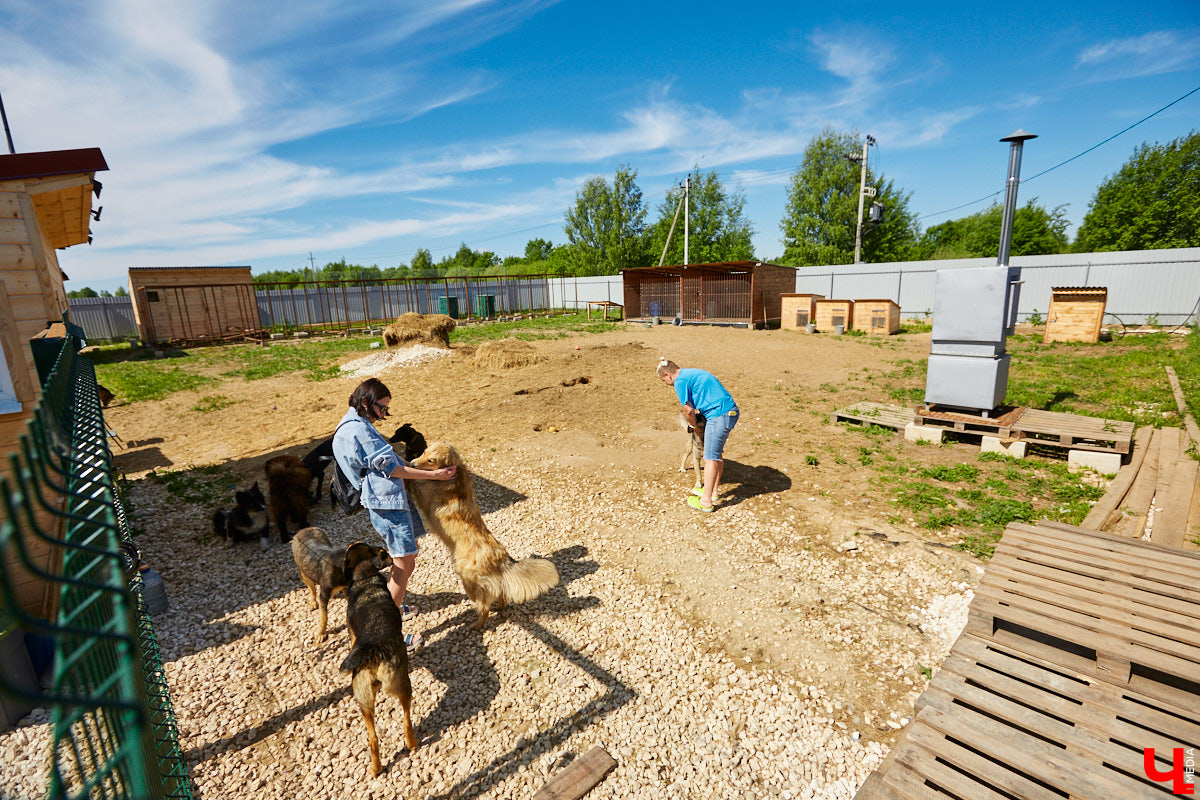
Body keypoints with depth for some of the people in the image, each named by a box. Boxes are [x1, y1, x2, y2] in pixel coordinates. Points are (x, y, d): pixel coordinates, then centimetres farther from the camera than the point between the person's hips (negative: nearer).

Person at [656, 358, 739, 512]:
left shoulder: (680, 381, -8)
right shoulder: (693, 373, 21)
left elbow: (688, 410, -10)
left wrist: (694, 426, 9)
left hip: (718, 415, -10)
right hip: (730, 411, 10)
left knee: (710, 458, -2)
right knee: (717, 454, 20)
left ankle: (706, 501, 5)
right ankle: (713, 491, 32)